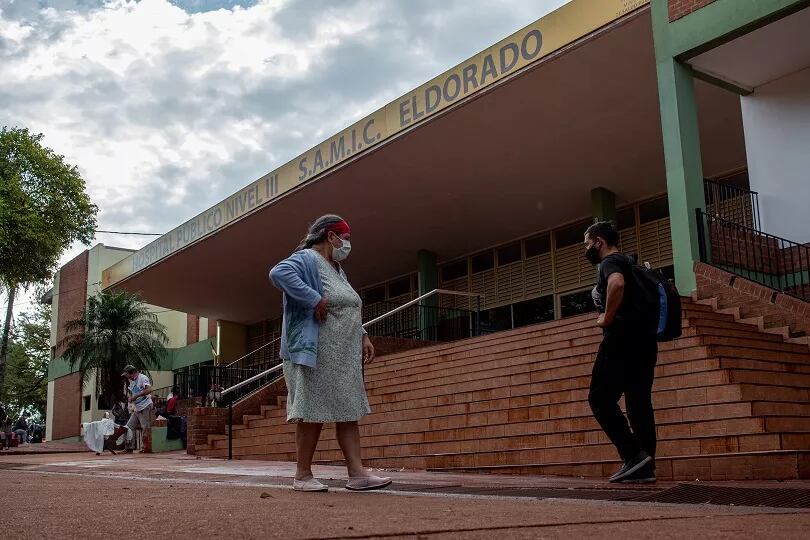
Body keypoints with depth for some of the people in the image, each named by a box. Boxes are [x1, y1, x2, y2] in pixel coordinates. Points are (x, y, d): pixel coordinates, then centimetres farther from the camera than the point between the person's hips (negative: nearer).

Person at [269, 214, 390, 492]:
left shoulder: (337, 269, 22)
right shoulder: (308, 259, -9)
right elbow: (279, 273, -30)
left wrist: (363, 335, 14)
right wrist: (314, 299, -28)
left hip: (344, 359, 9)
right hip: (318, 356, -9)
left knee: (349, 412, 5)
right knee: (313, 414, -3)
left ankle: (357, 474, 5)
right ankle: (303, 476, 7)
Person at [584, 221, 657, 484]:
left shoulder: (610, 262, -4)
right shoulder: (629, 263, 25)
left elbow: (617, 284, -29)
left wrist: (607, 318, -17)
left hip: (622, 340, -9)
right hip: (644, 341, 10)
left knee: (601, 399, -8)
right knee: (639, 403, 6)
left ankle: (634, 455, -17)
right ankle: (645, 466, 3)